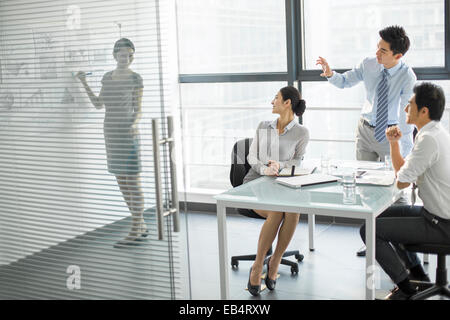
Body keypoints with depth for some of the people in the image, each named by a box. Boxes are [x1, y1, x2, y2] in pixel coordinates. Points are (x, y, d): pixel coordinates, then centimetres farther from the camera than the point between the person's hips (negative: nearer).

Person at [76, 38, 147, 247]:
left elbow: (138, 110, -7)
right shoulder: (108, 77, 12)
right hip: (111, 134, 7)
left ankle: (135, 233, 3)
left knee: (132, 183, -3)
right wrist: (84, 83, 9)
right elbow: (99, 105, 15)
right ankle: (141, 225, 22)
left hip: (127, 135, -7)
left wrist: (133, 124, -26)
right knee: (122, 183, 11)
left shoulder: (135, 79, -6)